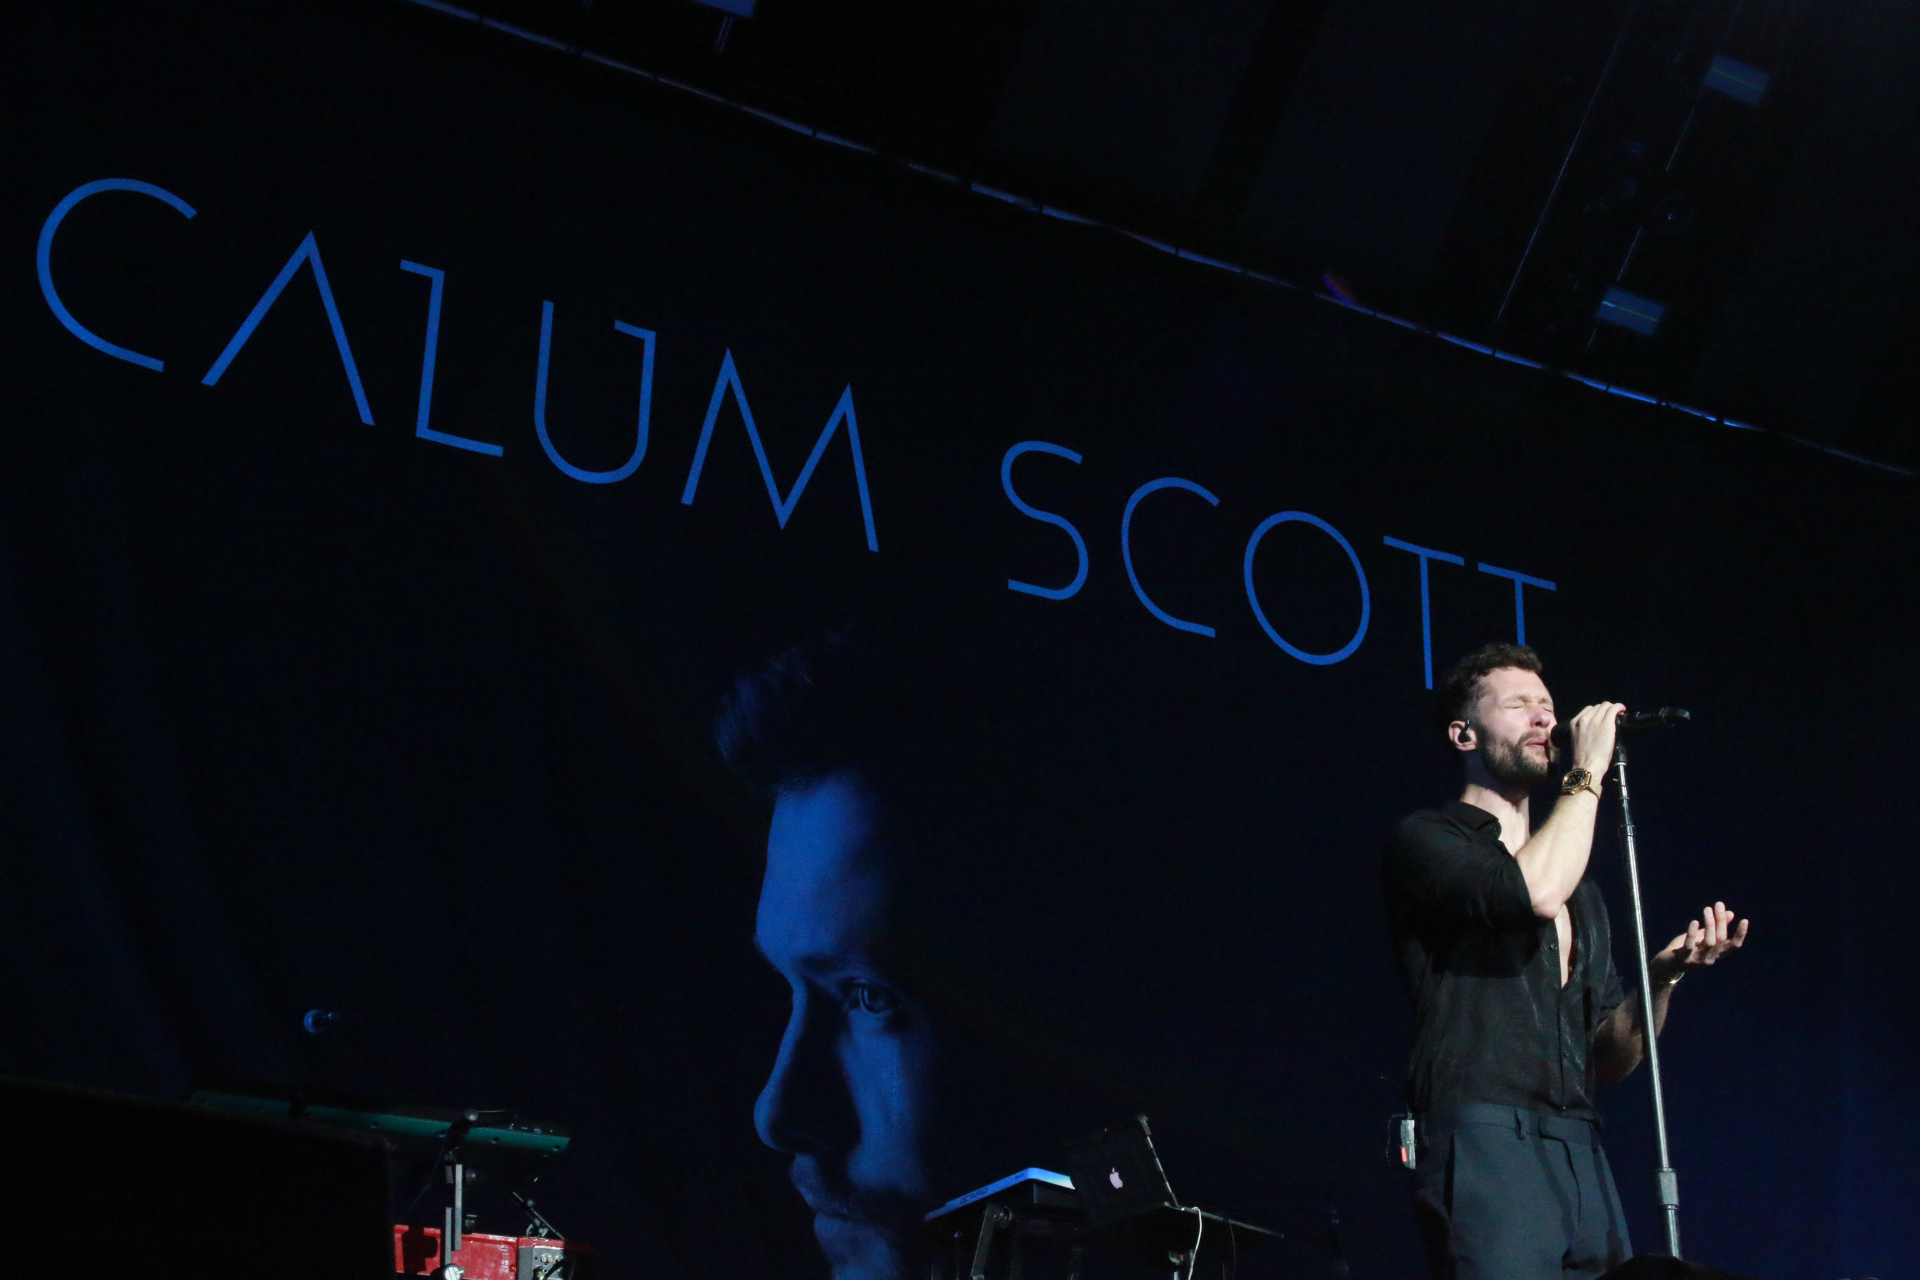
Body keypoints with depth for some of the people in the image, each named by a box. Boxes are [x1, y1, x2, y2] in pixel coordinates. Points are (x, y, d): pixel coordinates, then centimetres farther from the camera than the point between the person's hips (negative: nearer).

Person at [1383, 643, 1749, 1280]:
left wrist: (1664, 975, 2)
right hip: (1485, 1141, -6)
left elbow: (1611, 1058, 20)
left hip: (1581, 1155, 7)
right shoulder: (1426, 839, 3)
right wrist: (1588, 772, -4)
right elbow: (1535, 892, -17)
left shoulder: (1580, 890, 24)